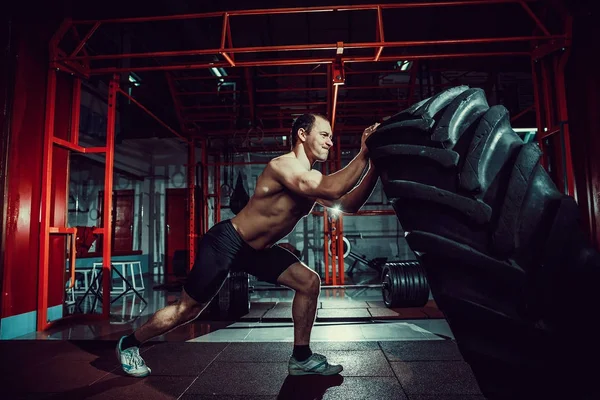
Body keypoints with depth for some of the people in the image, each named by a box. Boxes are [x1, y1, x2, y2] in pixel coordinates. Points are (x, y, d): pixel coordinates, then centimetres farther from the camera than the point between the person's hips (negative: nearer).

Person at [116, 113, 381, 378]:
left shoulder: (312, 180, 3)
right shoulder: (283, 166, -24)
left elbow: (349, 204, -1)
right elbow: (330, 190, -38)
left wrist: (374, 166, -8)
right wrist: (364, 154, -32)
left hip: (257, 249, 9)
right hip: (225, 243, -8)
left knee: (309, 282, -2)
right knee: (187, 310, 4)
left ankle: (301, 358, 11)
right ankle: (128, 344, 31)